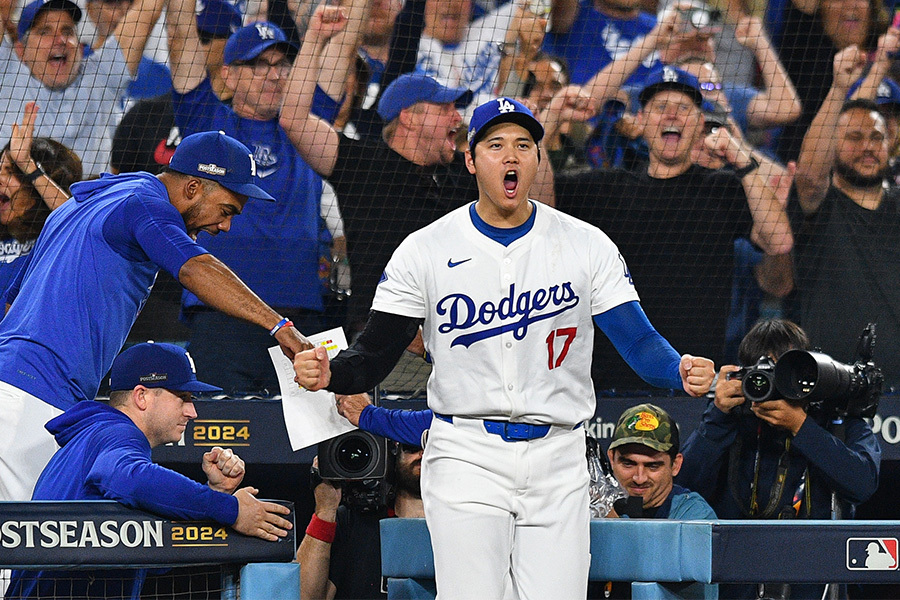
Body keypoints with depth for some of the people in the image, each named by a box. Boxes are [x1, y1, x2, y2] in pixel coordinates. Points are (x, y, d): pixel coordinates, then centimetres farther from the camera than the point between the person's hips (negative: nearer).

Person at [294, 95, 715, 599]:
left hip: (558, 461, 1)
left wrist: (680, 371, -24)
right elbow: (375, 355, 0)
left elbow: (639, 340, -2)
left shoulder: (586, 245, 3)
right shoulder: (426, 250, 1)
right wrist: (329, 373, -22)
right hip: (466, 458, -1)